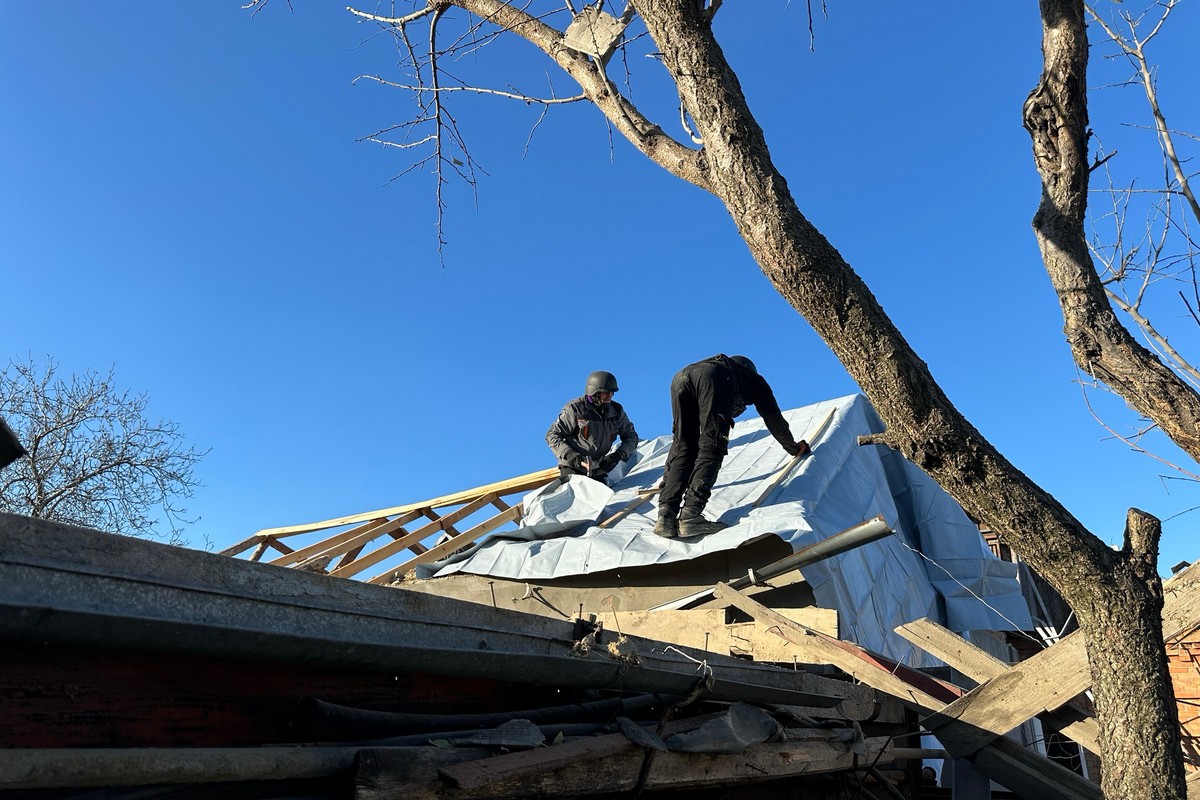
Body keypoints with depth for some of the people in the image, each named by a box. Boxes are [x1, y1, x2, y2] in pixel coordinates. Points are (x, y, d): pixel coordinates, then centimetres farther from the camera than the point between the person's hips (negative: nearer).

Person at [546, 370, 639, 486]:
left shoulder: (616, 411, 1)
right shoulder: (575, 409, -13)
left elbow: (631, 436, 11)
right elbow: (552, 436, -11)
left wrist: (619, 455, -9)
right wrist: (573, 457, -22)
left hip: (597, 469, 5)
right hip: (572, 467, -5)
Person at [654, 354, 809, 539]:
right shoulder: (754, 378, 39)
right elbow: (773, 418, 41)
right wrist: (793, 448, 60)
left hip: (680, 377, 5)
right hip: (713, 379, -4)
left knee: (683, 448, 6)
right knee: (712, 448, -3)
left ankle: (666, 516, -8)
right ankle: (690, 516, -16)